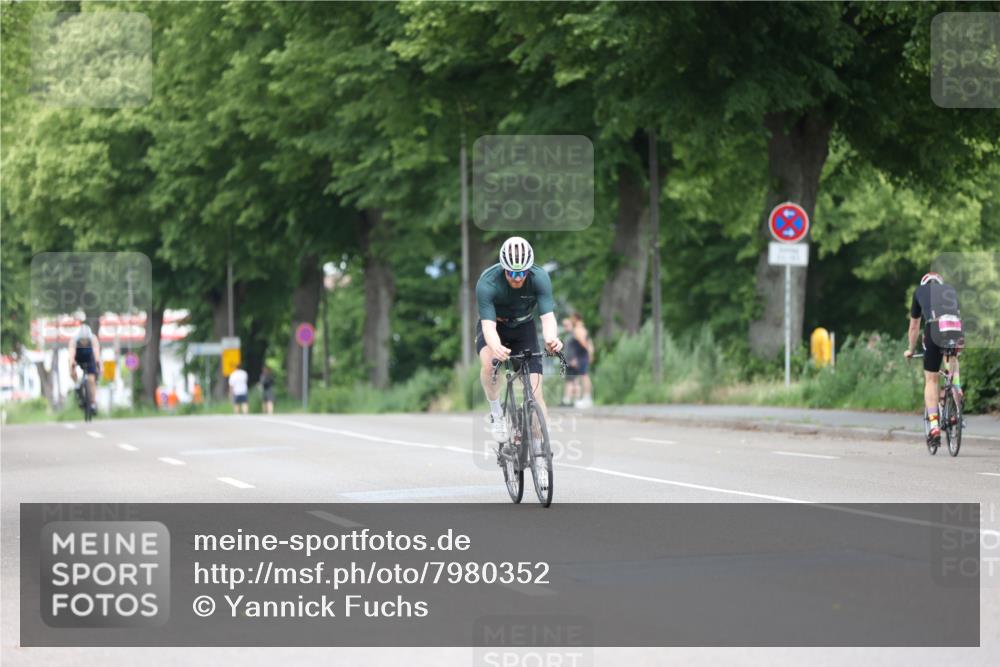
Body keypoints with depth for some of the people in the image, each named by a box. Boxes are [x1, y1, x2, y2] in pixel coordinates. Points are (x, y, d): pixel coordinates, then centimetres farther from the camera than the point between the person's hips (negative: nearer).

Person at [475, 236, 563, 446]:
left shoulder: (540, 278, -28)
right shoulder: (487, 283, -32)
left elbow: (548, 316, -35)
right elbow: (488, 325, -39)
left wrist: (551, 339, -58)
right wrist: (496, 348, -61)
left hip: (524, 328, 2)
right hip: (494, 328, -1)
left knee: (535, 392, -9)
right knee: (489, 363, -35)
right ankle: (496, 413, -13)